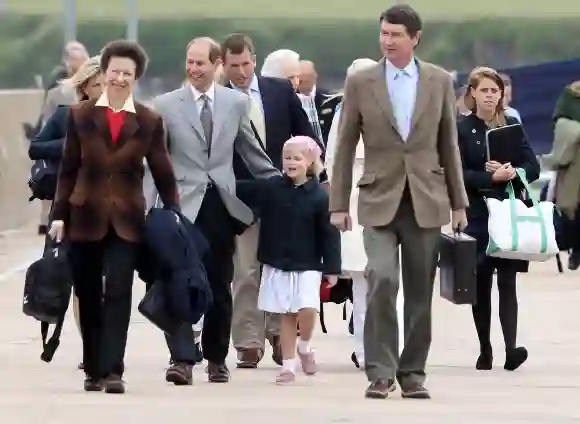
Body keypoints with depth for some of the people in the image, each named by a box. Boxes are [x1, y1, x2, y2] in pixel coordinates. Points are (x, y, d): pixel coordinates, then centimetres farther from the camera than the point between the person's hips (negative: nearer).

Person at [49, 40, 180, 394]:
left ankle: (113, 370, -14)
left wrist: (174, 215, -1)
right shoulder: (80, 115, 4)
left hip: (126, 220, -1)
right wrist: (59, 214, 0)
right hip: (86, 217, 1)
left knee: (118, 293, -12)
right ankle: (94, 370, 17)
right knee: (89, 296, 6)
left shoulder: (149, 122, 4)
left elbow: (163, 174, 6)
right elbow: (69, 169, 6)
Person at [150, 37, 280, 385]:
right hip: (182, 205, -2)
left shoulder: (236, 103, 8)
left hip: (222, 203, 2)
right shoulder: (166, 105, 2)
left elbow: (252, 152, 16)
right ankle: (182, 359, -13)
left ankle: (217, 358, 20)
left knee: (219, 285, 8)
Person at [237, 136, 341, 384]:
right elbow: (241, 192, 6)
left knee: (307, 309, -17)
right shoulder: (270, 188, 0)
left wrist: (332, 268, -8)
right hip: (277, 264, 3)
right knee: (286, 315, 7)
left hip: (307, 266, -3)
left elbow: (329, 235, -6)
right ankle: (288, 366, 14)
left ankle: (305, 347, 13)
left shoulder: (319, 196, -8)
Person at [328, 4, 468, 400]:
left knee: (420, 292, 4)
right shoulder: (360, 83, 1)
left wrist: (458, 202, 10)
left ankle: (413, 372, 15)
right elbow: (345, 147, 5)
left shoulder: (440, 81, 5)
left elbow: (449, 144, 10)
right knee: (382, 280, -17)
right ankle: (380, 372, -10)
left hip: (426, 201, 2)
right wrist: (339, 204, 1)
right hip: (380, 200, -2)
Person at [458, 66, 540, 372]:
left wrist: (513, 173, -15)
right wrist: (491, 177, -20)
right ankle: (485, 351, 13)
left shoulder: (512, 126, 10)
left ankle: (510, 348, -20)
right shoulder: (461, 130, 2)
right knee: (480, 285, 4)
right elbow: (458, 174, -7)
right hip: (477, 216, -1)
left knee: (507, 281, -9)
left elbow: (533, 167, 6)